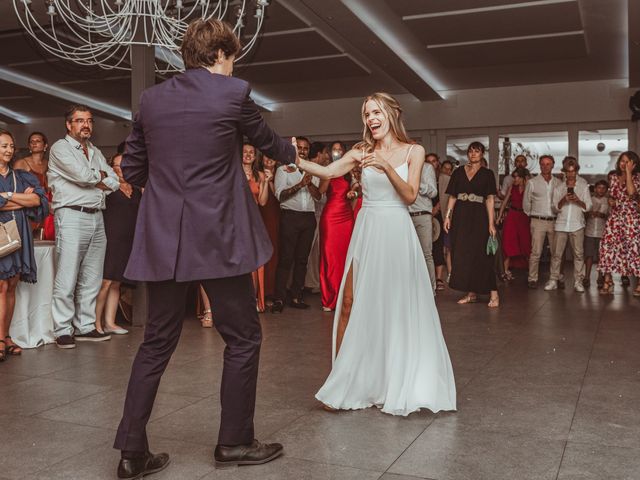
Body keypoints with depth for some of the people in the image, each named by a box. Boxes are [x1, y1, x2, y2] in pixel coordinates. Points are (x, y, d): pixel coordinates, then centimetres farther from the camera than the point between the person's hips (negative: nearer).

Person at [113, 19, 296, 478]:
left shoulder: (152, 98, 9)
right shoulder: (233, 92, -4)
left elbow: (132, 167, 14)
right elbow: (267, 140, 13)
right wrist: (292, 152, 35)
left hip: (163, 241, 5)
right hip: (218, 238, -5)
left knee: (156, 343, 13)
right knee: (243, 338, 10)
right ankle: (235, 442, 18)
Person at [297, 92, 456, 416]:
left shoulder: (413, 151, 4)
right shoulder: (362, 152, 8)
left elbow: (410, 195, -6)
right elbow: (327, 172, -3)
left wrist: (387, 166, -18)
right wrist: (295, 160, -17)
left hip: (397, 233, -1)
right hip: (366, 232, 2)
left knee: (397, 306, 2)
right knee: (351, 304, -3)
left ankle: (399, 385, 17)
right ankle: (345, 383, 7)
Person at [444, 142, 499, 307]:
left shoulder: (487, 174, 4)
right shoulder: (458, 172, 11)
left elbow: (490, 199, -2)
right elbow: (452, 197, 10)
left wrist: (491, 223, -9)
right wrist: (447, 216, -2)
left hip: (478, 216, -3)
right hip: (460, 216, 3)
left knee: (481, 254, -6)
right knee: (462, 255, 3)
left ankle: (493, 293, -2)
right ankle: (471, 293, 12)